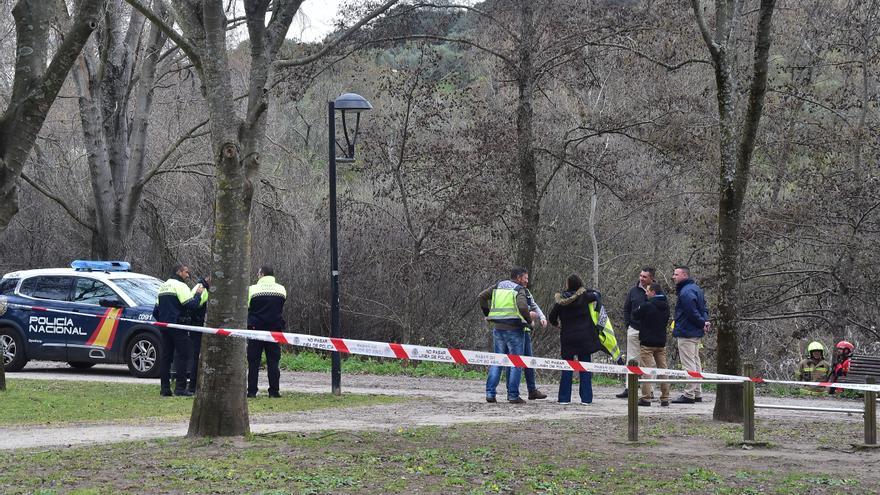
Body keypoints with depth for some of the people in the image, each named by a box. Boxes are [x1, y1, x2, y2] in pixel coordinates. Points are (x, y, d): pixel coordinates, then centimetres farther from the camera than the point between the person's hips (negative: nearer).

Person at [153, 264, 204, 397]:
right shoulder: (179, 285, -8)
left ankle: (164, 387, 7)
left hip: (164, 326, 8)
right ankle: (180, 387, -9)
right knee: (183, 356, -5)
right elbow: (191, 305, -17)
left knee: (166, 356, 9)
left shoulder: (163, 286, 19)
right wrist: (198, 294, -2)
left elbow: (156, 311, 22)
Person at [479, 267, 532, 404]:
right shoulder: (520, 290, -6)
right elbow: (522, 306, -23)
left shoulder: (498, 286, 11)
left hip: (498, 329, 5)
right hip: (514, 330, -5)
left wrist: (487, 313, 16)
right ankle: (513, 395, 0)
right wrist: (529, 318, -6)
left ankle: (490, 393, 5)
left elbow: (481, 297, 8)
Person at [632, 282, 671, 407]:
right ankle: (665, 398, 10)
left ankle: (646, 398, -8)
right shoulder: (665, 306, 6)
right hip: (661, 342, 6)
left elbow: (635, 315, -3)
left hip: (647, 342, -6)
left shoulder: (647, 306, -16)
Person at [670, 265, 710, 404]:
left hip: (686, 333, -11)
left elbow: (692, 312, -22)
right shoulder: (696, 288, 15)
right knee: (695, 363, 15)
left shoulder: (686, 292, -19)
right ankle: (697, 394, 20)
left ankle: (689, 395, -8)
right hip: (696, 333, 11)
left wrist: (702, 323, -9)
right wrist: (705, 321, 1)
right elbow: (704, 308, 16)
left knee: (688, 364, -8)